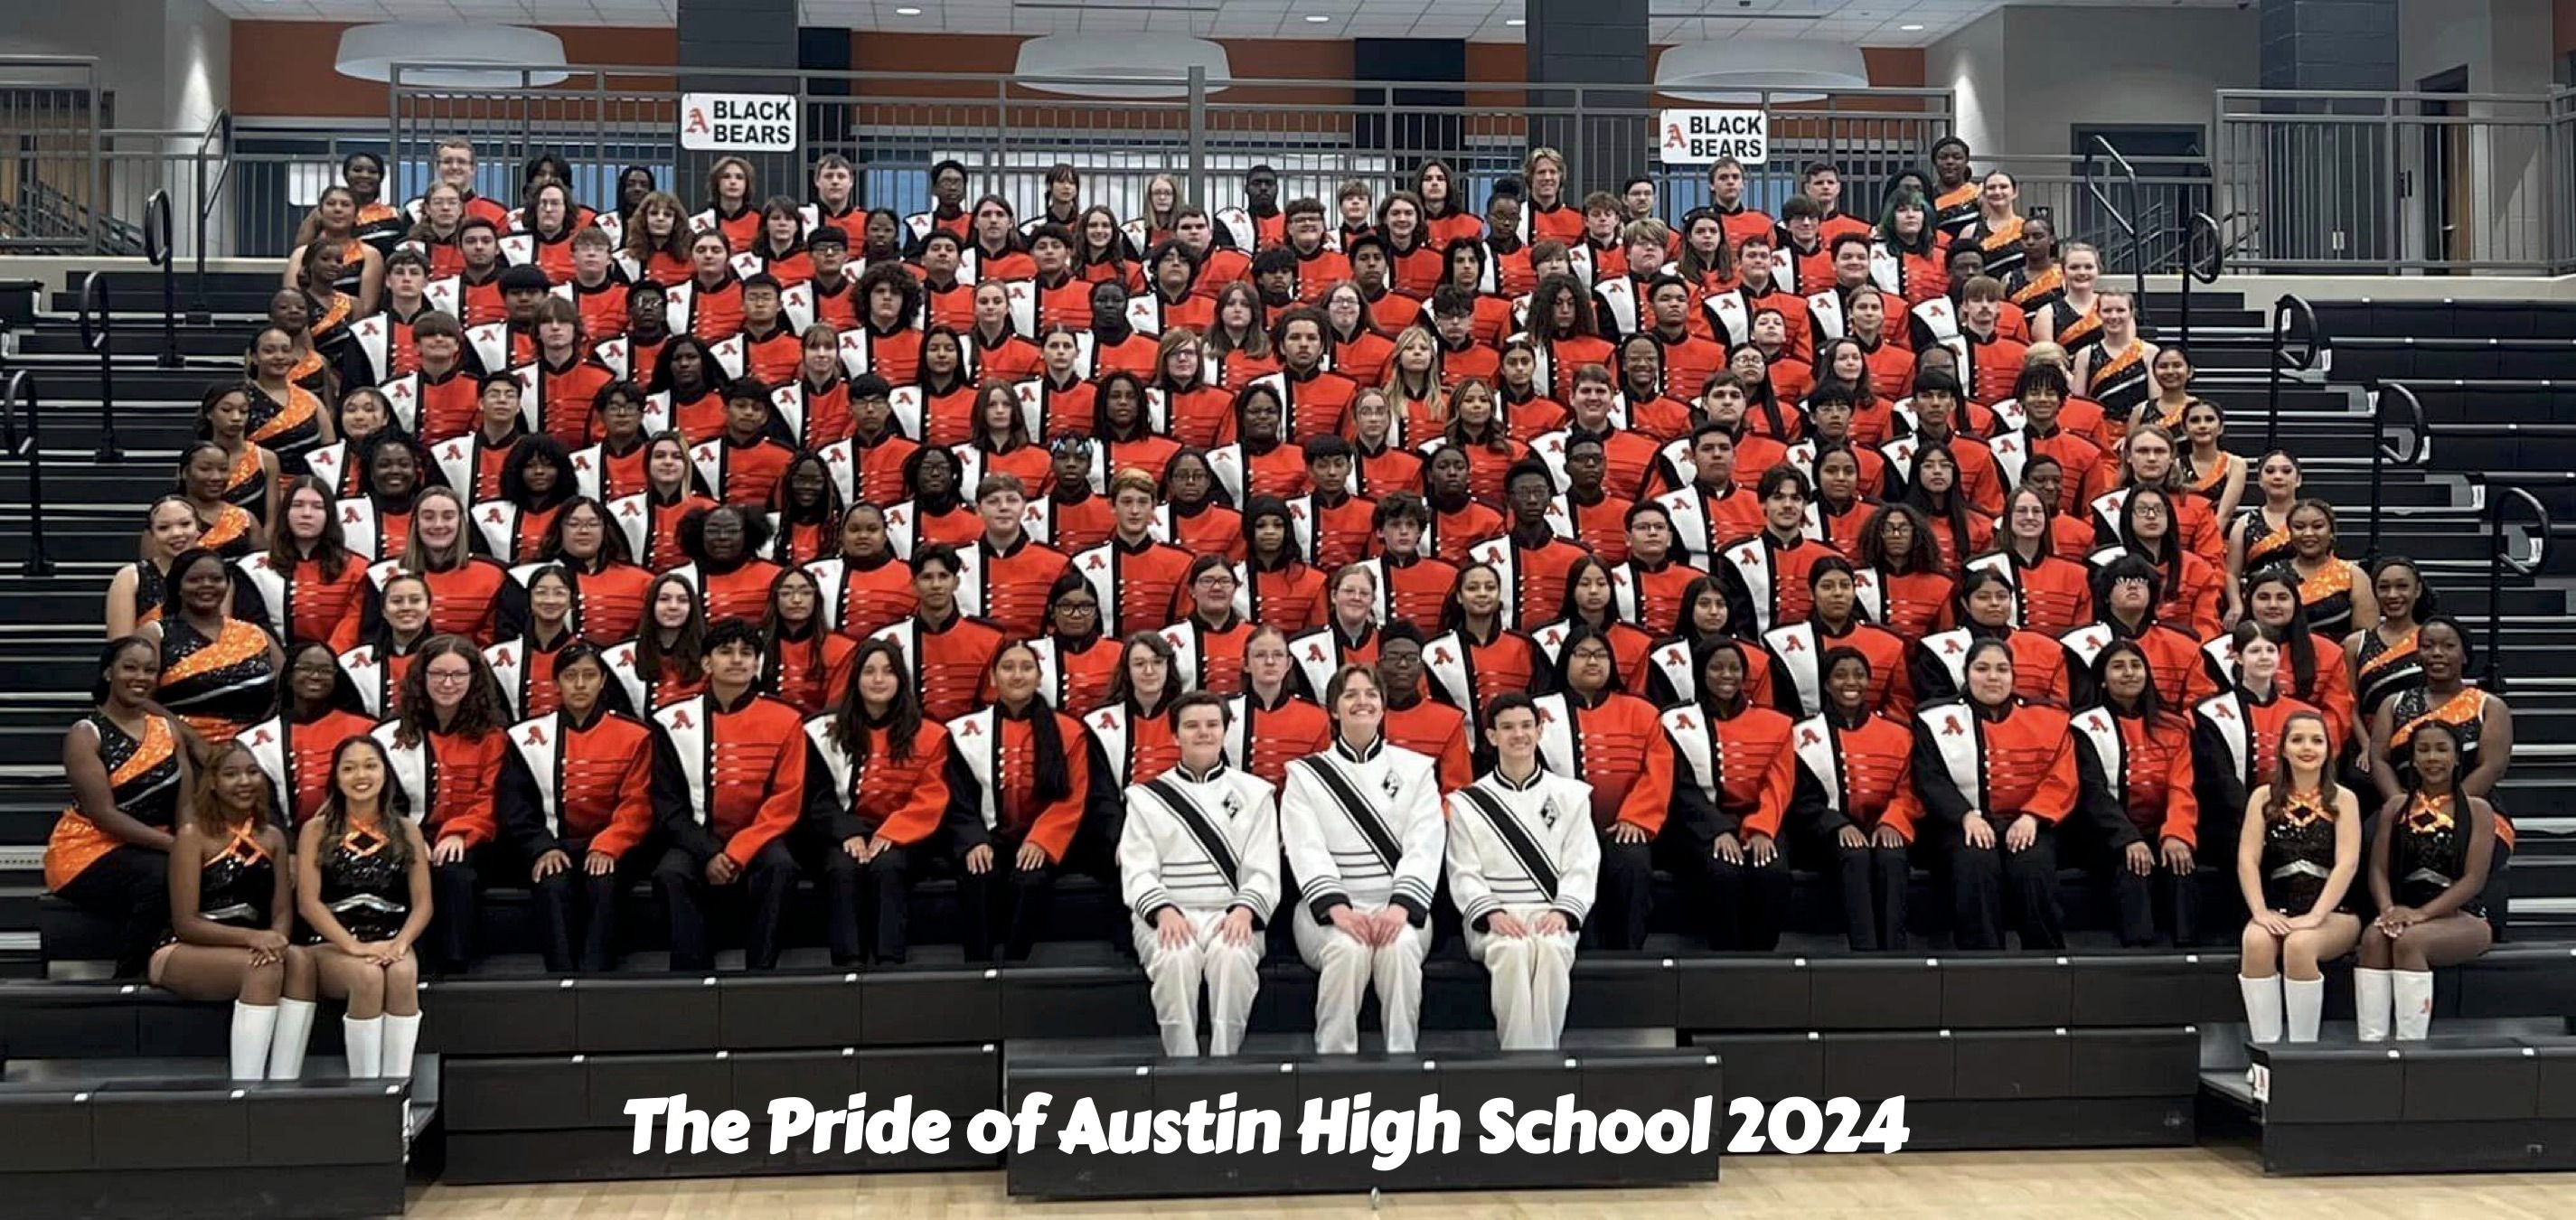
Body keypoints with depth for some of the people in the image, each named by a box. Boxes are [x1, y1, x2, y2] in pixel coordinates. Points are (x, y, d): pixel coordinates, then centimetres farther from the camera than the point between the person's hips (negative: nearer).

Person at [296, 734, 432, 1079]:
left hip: (390, 942, 1)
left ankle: (397, 1086, -33)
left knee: (402, 974, -33)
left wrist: (399, 943, -14)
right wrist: (353, 945, -17)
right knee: (368, 976, -34)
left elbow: (423, 903, 6)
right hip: (331, 944, -1)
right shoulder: (317, 831, 7)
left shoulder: (406, 831, 12)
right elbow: (308, 902, -3)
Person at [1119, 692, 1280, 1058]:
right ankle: (1182, 1063, -25)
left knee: (1233, 955, -33)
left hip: (1232, 916, 0)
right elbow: (1137, 871, 4)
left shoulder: (1255, 792, 14)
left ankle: (1225, 1060, -24)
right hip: (1167, 915, 0)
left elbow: (1264, 872, 6)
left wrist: (1244, 910, -15)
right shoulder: (1146, 796, 15)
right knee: (1175, 958, -33)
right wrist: (1164, 911, -16)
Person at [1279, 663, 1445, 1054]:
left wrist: (1399, 908, -18)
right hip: (1330, 907, -1)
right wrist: (1338, 909, -21)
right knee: (1347, 949, -33)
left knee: (1399, 947, -33)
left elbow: (1424, 850, 0)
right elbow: (1307, 851, -4)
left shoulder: (1415, 769, 12)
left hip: (1400, 908, 1)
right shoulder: (1305, 774, 11)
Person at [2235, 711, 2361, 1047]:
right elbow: (2247, 859, 0)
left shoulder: (2343, 800, 5)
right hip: (2279, 908, 2)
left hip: (2333, 913, -2)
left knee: (2300, 944, -34)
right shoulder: (2263, 798, 10)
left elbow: (2347, 864, -7)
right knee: (2255, 941, -31)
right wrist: (2261, 913, -15)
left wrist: (2314, 916, -19)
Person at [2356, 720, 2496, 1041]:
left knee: (2409, 939, -35)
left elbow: (2474, 879, -6)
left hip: (2462, 916, -3)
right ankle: (2370, 1043, -38)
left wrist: (2422, 912, -19)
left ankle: (2411, 1046, -35)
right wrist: (2389, 909, -15)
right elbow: (2379, 870, 7)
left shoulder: (2477, 809, 4)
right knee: (2373, 936, -32)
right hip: (2406, 910, 3)